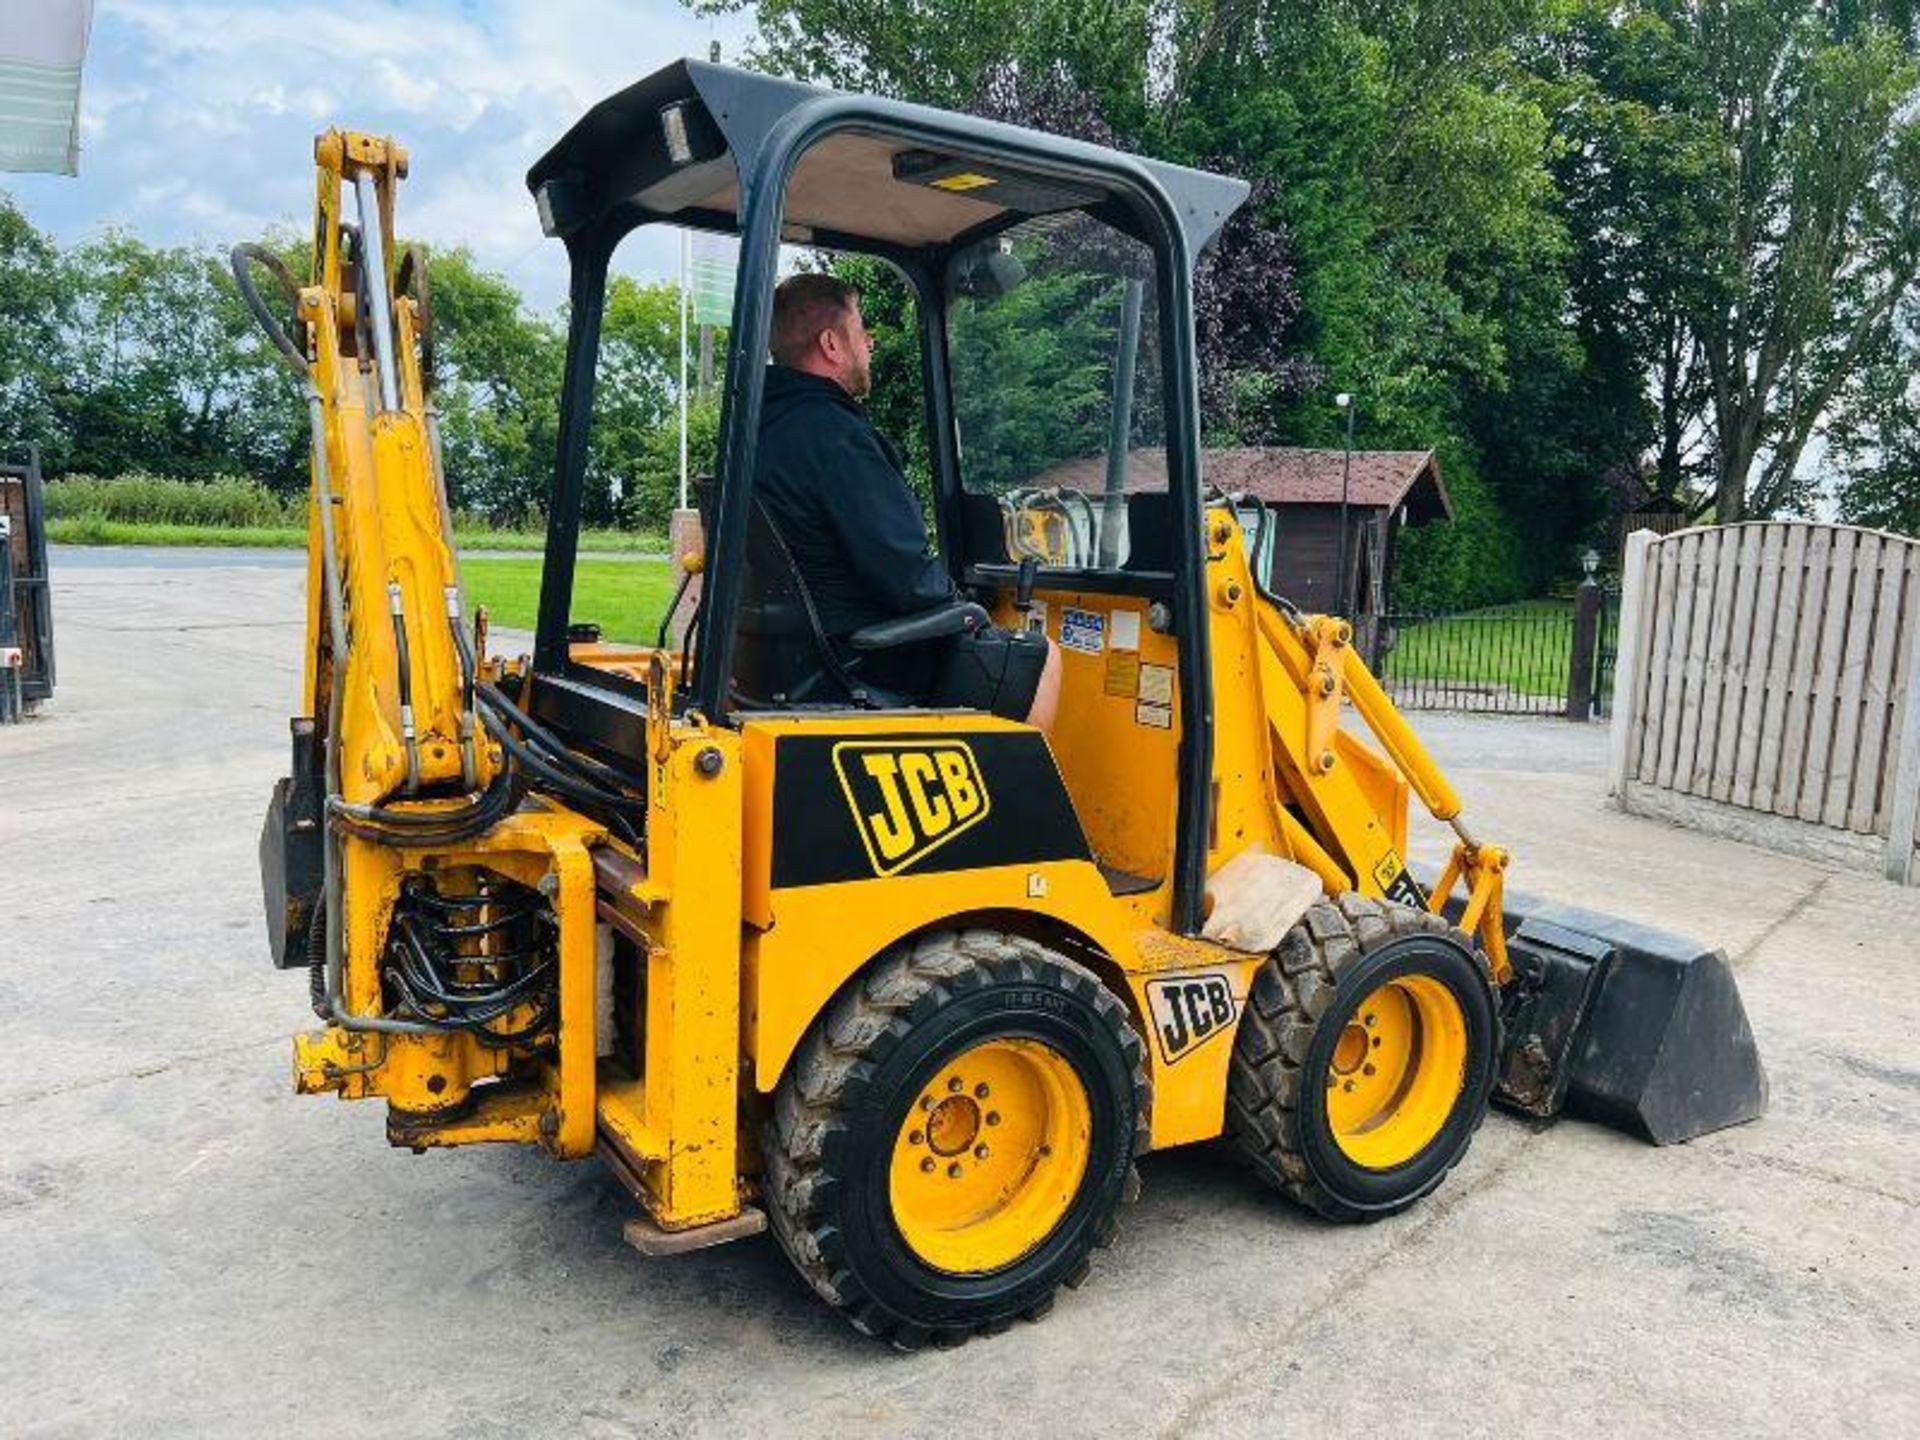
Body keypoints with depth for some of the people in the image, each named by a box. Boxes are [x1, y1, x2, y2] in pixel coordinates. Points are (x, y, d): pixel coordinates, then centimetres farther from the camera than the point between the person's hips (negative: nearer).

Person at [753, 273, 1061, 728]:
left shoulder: (765, 424, 11)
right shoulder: (832, 433, -22)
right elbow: (906, 575, -25)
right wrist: (957, 604, -4)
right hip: (860, 664, -10)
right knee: (1041, 660, 0)